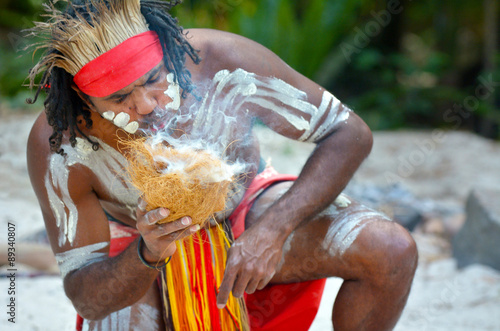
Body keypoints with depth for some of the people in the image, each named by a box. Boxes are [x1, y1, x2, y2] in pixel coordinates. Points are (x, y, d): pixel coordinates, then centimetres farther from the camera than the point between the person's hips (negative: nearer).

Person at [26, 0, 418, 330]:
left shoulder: (221, 61, -31)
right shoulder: (58, 146, -30)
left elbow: (349, 133, -22)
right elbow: (86, 297, -22)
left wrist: (273, 229, -35)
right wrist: (147, 254, -45)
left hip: (245, 213, 1)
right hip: (137, 256, 0)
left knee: (391, 251, -23)